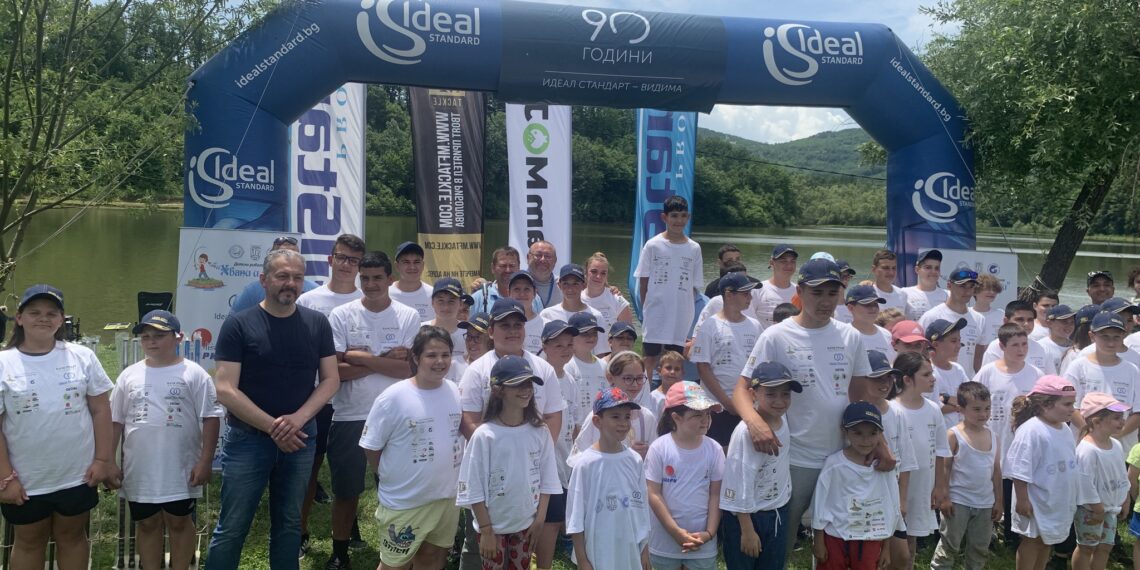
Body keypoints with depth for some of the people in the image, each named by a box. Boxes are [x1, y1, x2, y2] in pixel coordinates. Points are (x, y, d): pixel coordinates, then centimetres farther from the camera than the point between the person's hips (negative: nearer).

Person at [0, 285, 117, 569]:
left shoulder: (82, 356, -1)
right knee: (28, 543, 17)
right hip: (25, 481, 0)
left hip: (78, 475, 1)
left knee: (72, 537, 18)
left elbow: (100, 410, 1)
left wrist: (103, 460, -3)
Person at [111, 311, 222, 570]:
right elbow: (115, 421, 10)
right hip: (140, 470, 4)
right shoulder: (129, 375, 5)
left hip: (180, 469, -3)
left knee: (180, 522, 10)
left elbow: (210, 418, -7)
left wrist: (205, 461, -11)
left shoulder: (193, 374, -6)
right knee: (147, 524, 15)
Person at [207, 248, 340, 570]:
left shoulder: (317, 324, 2)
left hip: (300, 440, 3)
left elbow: (330, 380, 2)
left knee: (289, 523, 14)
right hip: (248, 439, -3)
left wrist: (299, 418, -14)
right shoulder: (239, 324, -7)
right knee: (231, 528, 2)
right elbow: (225, 389, -12)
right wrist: (272, 426, -16)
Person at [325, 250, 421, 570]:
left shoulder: (409, 317, -2)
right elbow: (333, 370, -10)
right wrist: (386, 360, -13)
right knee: (345, 490, 12)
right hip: (349, 417, 0)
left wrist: (363, 358, -17)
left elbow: (411, 368, -11)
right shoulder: (342, 315, -2)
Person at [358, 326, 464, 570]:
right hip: (404, 502, -5)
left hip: (447, 497, 5)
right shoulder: (393, 398, -17)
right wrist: (393, 479, -3)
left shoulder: (455, 392, -1)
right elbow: (371, 446, -10)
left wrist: (443, 475, 9)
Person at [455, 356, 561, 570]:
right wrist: (486, 530, -12)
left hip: (526, 524, 3)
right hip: (494, 526, -3)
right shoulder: (484, 435, -16)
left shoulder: (540, 432, -5)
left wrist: (540, 518, -1)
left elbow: (547, 480, 3)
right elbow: (474, 488, -12)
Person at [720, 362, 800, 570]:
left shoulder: (782, 422, -3)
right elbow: (740, 484, -21)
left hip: (777, 516, 7)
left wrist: (784, 514, 15)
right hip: (745, 515, -7)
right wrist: (747, 530, -17)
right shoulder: (747, 432, -24)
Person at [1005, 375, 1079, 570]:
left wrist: (1071, 498, 19)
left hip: (1058, 501, 8)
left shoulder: (1065, 430, 4)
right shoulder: (1031, 430, -23)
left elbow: (1070, 463, 16)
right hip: (1036, 503, -8)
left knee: (1047, 540, 19)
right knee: (1032, 540, 5)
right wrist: (1022, 500, -21)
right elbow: (1020, 471, -22)